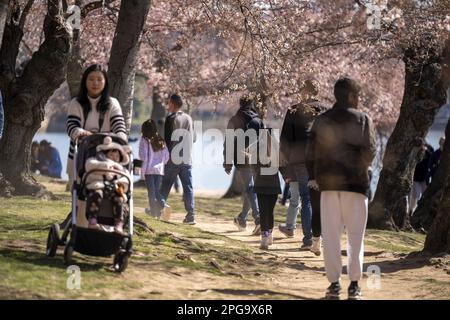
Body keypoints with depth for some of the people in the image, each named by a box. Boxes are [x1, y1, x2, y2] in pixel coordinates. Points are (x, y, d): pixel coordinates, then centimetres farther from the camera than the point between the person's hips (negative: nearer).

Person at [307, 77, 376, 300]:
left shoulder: (321, 120, 5)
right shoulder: (363, 119, -3)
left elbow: (311, 153, 0)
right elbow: (370, 151, -9)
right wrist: (361, 169, 9)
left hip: (328, 182, 2)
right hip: (355, 183, -2)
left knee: (330, 235, 5)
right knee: (355, 235, 3)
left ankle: (334, 283, 3)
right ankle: (354, 284, -1)